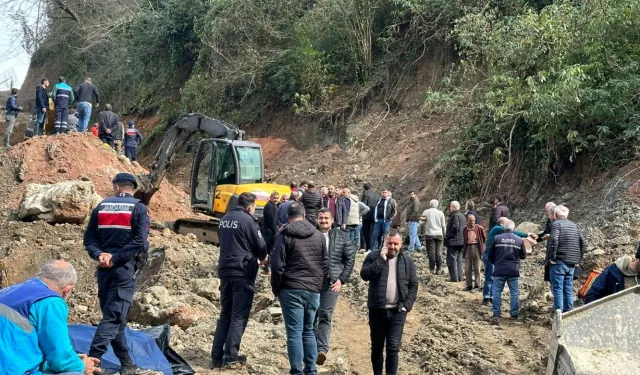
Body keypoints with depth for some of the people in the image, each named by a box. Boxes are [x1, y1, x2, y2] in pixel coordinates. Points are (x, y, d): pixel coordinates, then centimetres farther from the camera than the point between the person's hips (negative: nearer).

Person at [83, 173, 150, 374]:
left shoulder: (101, 207, 10)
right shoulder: (139, 208, -1)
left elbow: (89, 237, 4)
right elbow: (139, 240, -13)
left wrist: (99, 255, -7)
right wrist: (116, 258, -12)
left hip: (104, 269, 4)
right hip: (125, 268, -4)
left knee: (113, 315, 13)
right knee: (114, 316, -6)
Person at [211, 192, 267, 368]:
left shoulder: (225, 219, 11)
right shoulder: (248, 220, -12)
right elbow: (260, 246, -9)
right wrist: (261, 258, 14)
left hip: (225, 270, 7)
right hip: (243, 273, -7)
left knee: (225, 315, 13)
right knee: (239, 316, 0)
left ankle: (217, 357, 11)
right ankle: (231, 358, 0)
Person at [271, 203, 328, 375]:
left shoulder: (285, 235, -5)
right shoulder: (319, 236, 9)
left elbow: (277, 265, -8)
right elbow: (325, 264, 12)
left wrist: (276, 288, 3)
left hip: (291, 290, -4)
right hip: (314, 290, 4)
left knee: (294, 333, -1)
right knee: (309, 331, 15)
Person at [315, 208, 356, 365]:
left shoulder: (341, 237, 6)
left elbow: (350, 259, 6)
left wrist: (342, 279, -2)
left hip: (332, 282, -1)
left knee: (325, 316, -9)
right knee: (312, 316, 7)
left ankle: (322, 349, -15)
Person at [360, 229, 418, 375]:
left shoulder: (407, 261, 6)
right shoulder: (374, 256, 0)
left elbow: (413, 285, 7)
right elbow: (364, 275, -14)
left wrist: (407, 305, -4)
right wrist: (381, 260, -18)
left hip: (397, 311, 0)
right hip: (377, 309, 0)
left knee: (393, 347, -5)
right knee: (377, 347, 10)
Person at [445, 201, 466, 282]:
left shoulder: (455, 215, -14)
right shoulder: (462, 216, 17)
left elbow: (455, 227, -24)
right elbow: (464, 228, 19)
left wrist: (448, 236, -15)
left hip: (453, 242, -10)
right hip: (461, 241, 10)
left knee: (451, 260, -6)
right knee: (458, 260, 15)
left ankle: (454, 278, -8)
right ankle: (459, 277, 17)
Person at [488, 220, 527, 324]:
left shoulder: (497, 238, -1)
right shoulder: (519, 240, 1)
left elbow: (490, 255, 6)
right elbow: (523, 255, 12)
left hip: (499, 270, 0)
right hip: (514, 271, 1)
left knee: (497, 292, 4)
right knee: (514, 293, 10)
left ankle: (496, 315, 0)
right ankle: (514, 314, 14)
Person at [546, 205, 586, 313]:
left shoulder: (556, 224, -7)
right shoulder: (574, 225, 15)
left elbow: (553, 240, -23)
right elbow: (583, 243, 15)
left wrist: (551, 257, -15)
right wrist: (578, 259, 17)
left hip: (559, 263, -6)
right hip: (571, 264, 7)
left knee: (557, 289, -4)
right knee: (568, 289, 12)